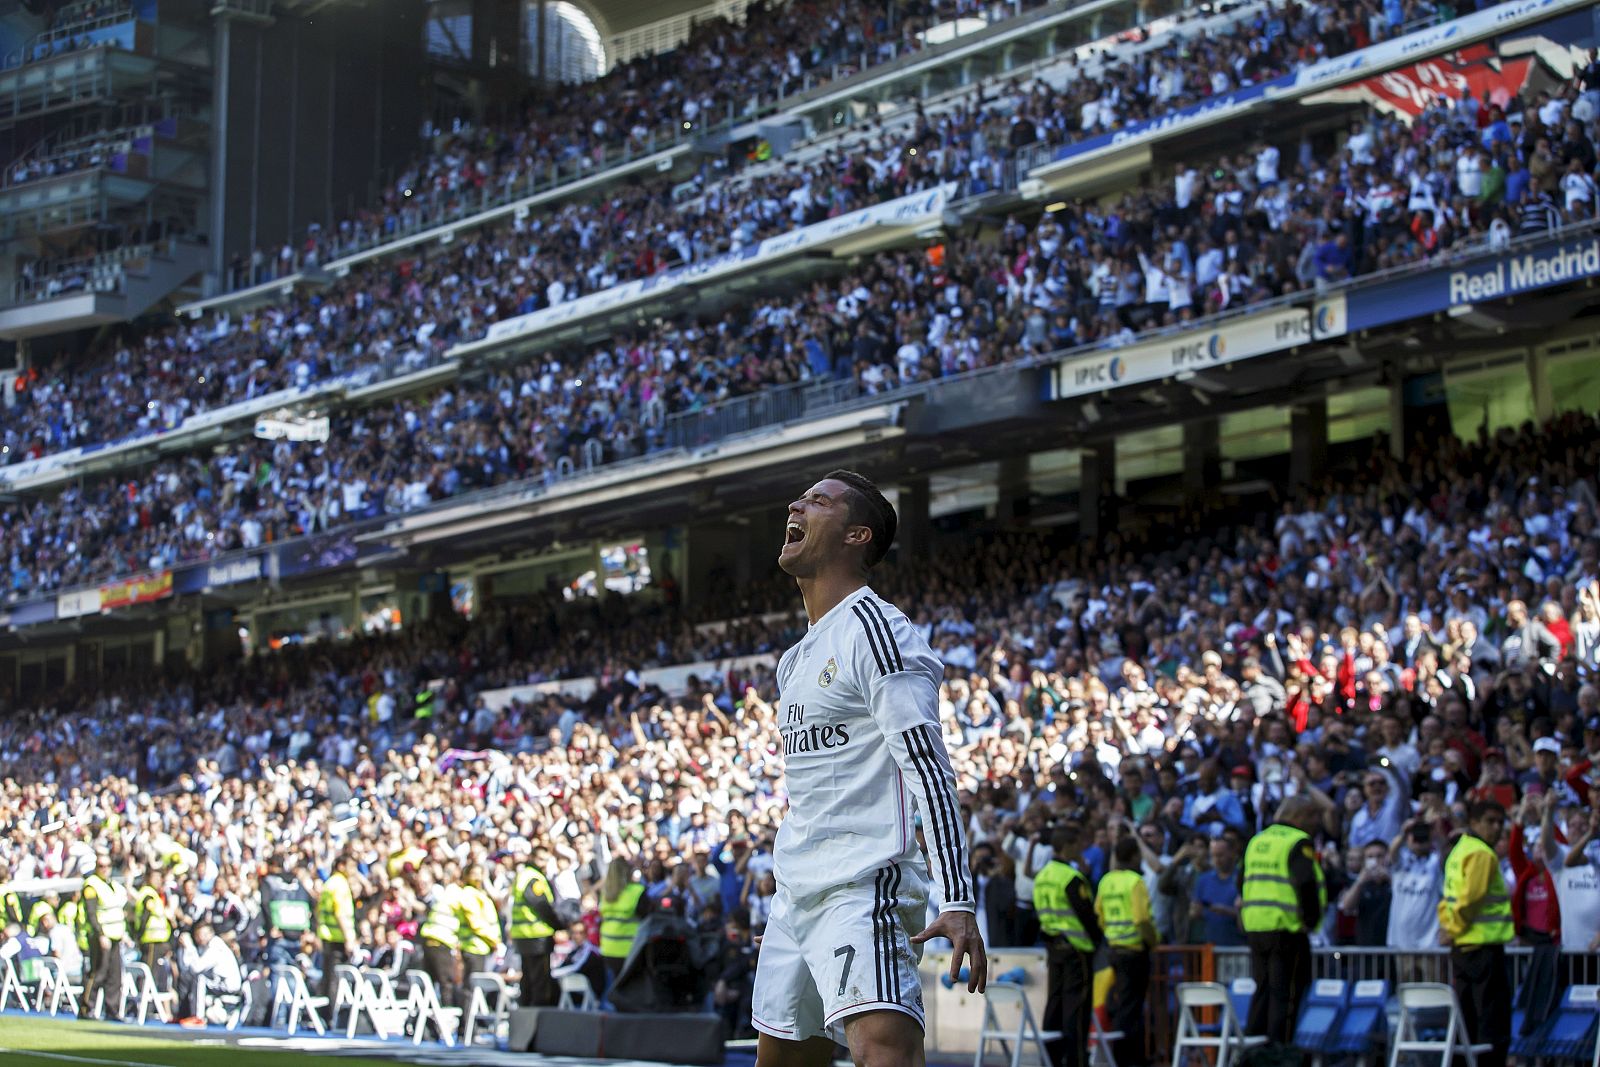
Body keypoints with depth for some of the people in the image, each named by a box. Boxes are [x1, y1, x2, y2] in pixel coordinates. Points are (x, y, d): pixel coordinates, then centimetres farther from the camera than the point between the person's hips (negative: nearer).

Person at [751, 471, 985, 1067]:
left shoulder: (872, 626, -10)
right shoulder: (798, 658, 20)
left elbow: (927, 767, -18)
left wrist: (958, 901, -25)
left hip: (863, 889, -10)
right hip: (795, 894, 10)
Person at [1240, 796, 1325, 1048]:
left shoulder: (1257, 841, 15)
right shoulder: (1298, 842, -10)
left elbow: (1245, 884, 19)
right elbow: (1306, 883, -22)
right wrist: (1311, 918, -11)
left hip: (1254, 927, 8)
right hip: (1286, 929, -8)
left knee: (1262, 989, 16)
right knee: (1286, 992, -2)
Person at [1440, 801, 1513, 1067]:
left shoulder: (1460, 849, 17)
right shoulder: (1482, 854, -13)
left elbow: (1450, 897, 19)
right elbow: (1470, 897, -21)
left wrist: (1449, 925, 10)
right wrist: (1455, 929, -12)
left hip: (1463, 946, 9)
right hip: (1484, 946, -9)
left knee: (1467, 1022, 12)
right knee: (1493, 1024, -7)